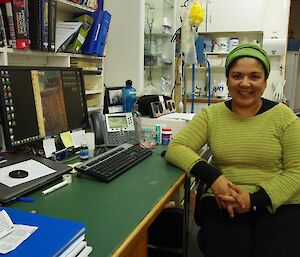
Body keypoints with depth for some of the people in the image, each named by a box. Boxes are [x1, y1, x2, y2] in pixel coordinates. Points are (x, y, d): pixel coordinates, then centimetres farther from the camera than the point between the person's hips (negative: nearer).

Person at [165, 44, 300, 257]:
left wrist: (256, 199, -15)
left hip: (279, 205, 1)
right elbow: (175, 148, -3)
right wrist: (211, 177, -19)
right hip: (223, 204, 0)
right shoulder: (212, 115, 4)